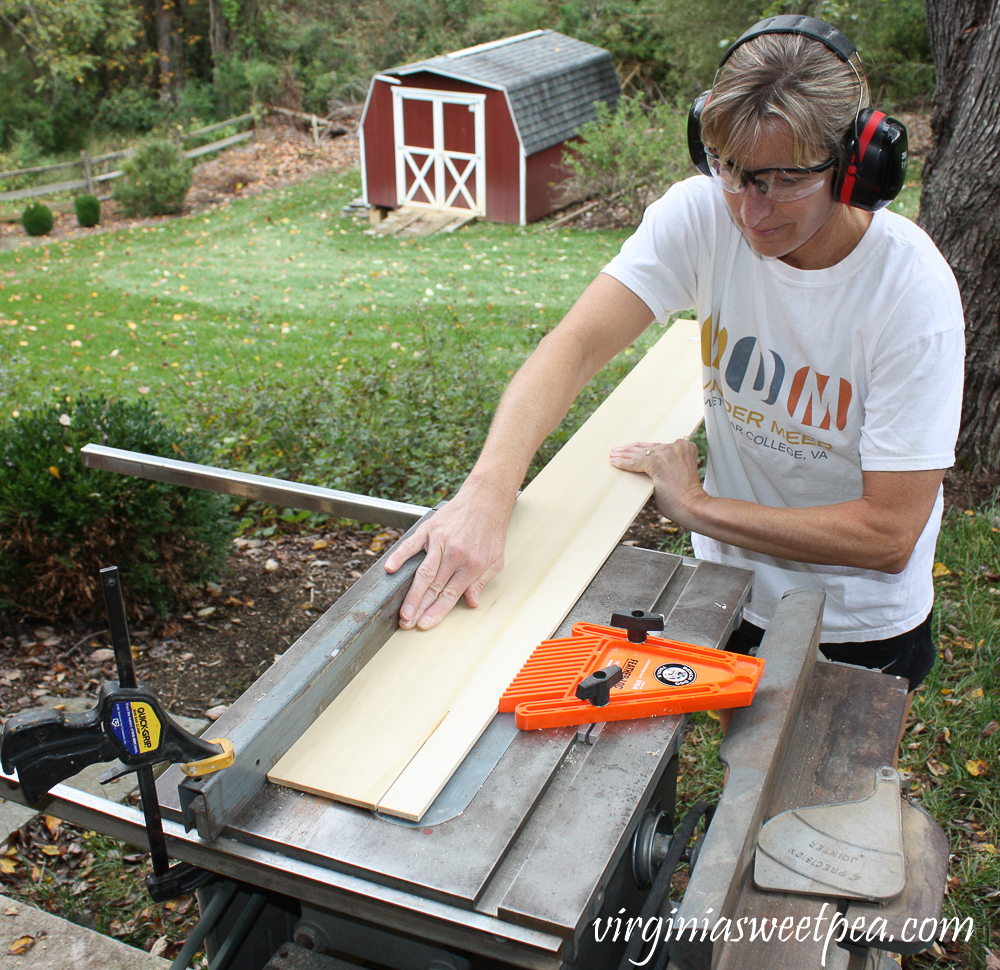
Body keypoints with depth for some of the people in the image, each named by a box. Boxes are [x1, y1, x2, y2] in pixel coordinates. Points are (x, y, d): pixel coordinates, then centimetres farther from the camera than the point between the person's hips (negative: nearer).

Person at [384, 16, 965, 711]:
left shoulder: (912, 290, -26)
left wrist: (697, 504, -23)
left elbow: (888, 535, -25)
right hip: (729, 592, 3)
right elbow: (576, 346, -27)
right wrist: (486, 495, -43)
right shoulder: (703, 212, -18)